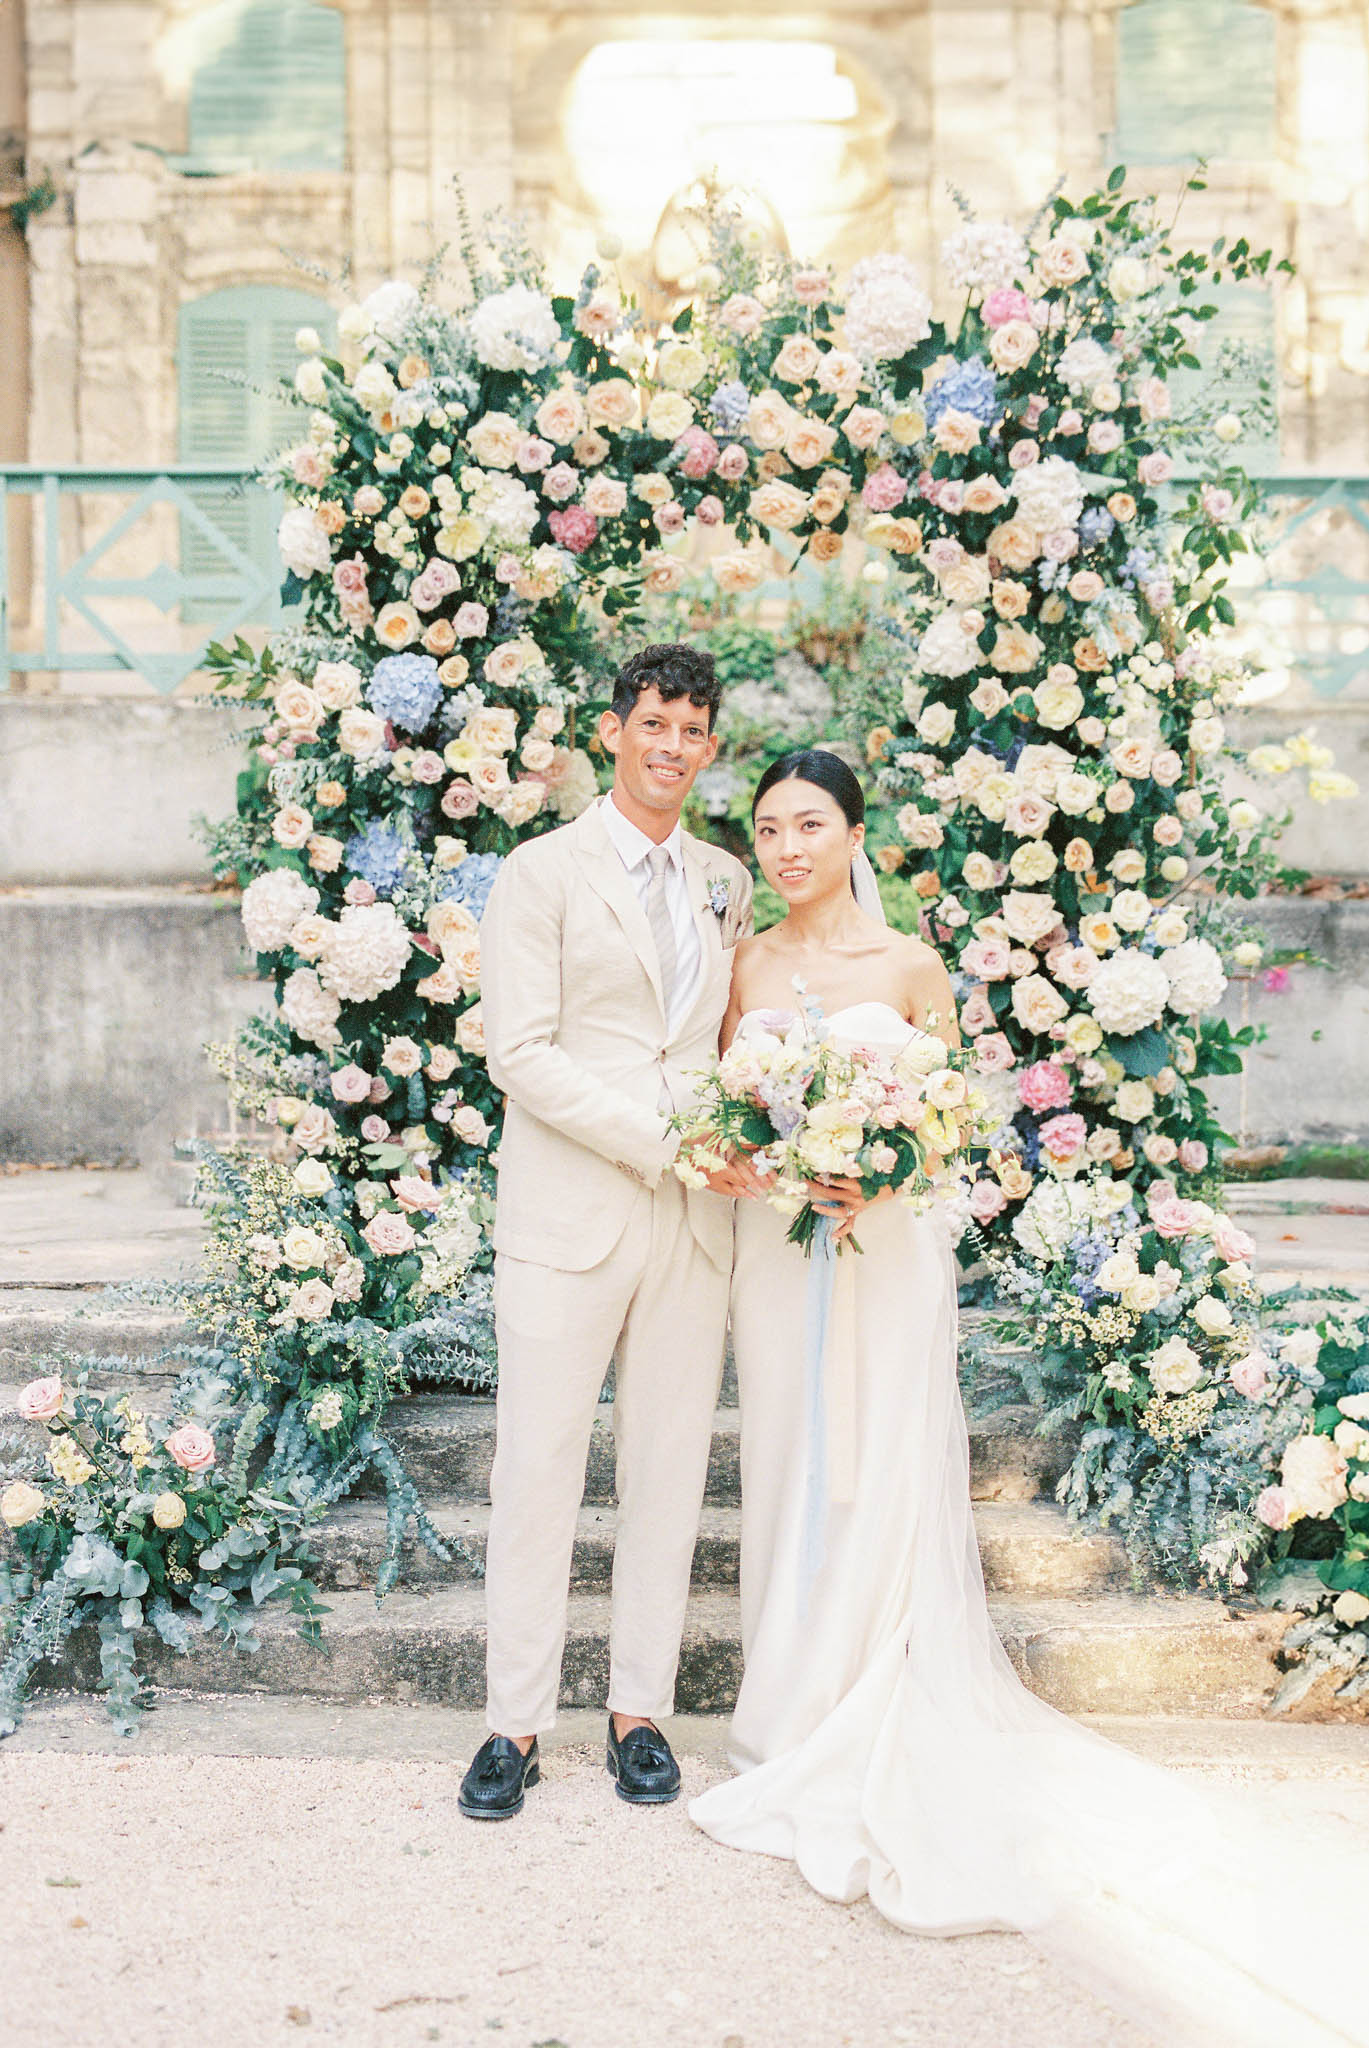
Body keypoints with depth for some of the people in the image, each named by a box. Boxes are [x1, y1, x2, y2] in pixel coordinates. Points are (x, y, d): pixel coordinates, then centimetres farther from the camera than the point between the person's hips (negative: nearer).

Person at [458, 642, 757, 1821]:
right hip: (569, 1215, -4)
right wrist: (666, 1137, -16)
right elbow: (522, 1053, -11)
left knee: (670, 1472, 9)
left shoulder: (725, 883, 14)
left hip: (694, 1223, 4)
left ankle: (641, 1712, 22)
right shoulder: (542, 873, -2)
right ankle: (516, 1725, 14)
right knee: (539, 1469, 1)